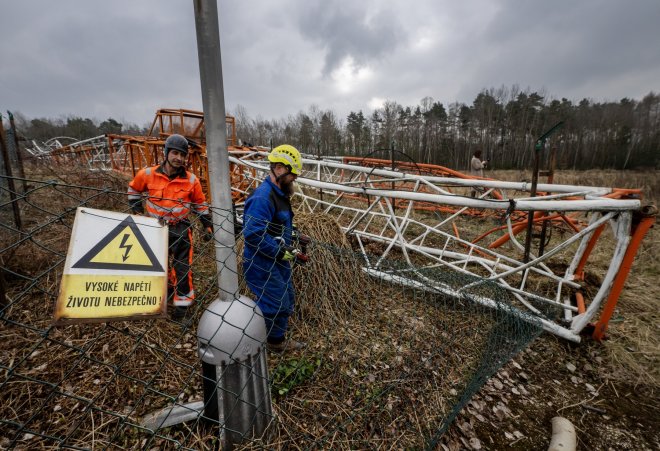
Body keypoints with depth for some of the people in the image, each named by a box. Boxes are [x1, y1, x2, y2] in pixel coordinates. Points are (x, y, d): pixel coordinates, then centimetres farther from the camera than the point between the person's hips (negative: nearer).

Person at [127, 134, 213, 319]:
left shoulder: (191, 180, -10)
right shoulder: (147, 174, -9)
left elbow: (200, 204, 2)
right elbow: (134, 189, 12)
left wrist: (208, 225, 0)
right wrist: (137, 211, 6)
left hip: (180, 228, -2)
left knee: (181, 265, 0)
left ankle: (183, 300, 15)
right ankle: (166, 287, 46)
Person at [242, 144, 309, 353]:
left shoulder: (280, 194, 9)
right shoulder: (262, 197, -24)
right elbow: (254, 235, -31)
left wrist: (293, 235, 7)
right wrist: (284, 252, -26)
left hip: (277, 262, 11)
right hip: (262, 264, -10)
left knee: (286, 300, 21)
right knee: (277, 306, -1)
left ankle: (278, 340, 41)